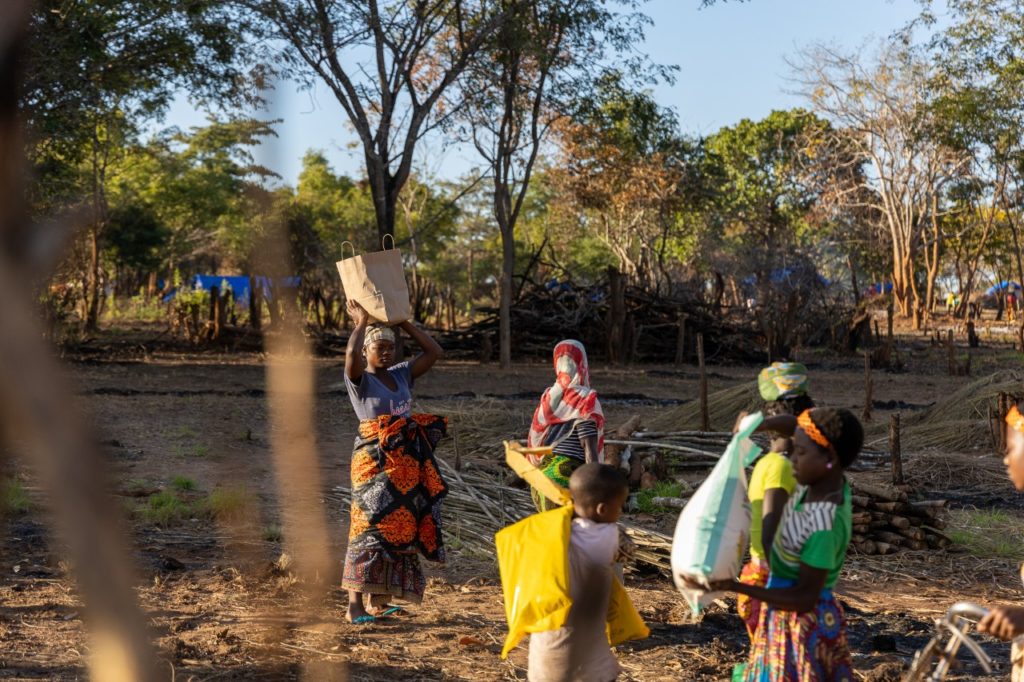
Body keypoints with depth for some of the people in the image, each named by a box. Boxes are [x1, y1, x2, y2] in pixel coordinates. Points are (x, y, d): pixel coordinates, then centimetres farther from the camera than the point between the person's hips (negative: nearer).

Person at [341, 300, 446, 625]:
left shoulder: (401, 375, 12)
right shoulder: (359, 379, -6)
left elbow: (435, 352, 11)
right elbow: (351, 354, -28)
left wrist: (404, 322, 8)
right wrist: (362, 322, -14)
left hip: (407, 462, 7)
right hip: (374, 461, -7)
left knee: (397, 527, 8)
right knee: (371, 525, -14)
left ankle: (379, 600, 16)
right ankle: (355, 604, -15)